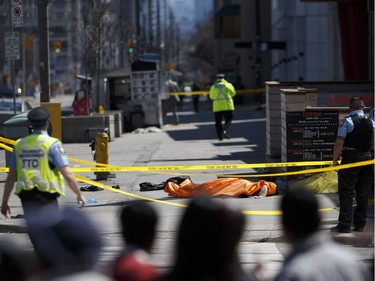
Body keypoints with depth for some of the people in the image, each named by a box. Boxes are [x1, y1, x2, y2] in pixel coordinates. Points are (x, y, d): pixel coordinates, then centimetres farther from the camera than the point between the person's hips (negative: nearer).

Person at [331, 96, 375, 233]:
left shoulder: (347, 121, -9)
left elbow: (339, 142, -13)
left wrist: (335, 160, -8)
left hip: (350, 158, -5)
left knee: (346, 192, -3)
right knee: (363, 193, 10)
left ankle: (345, 225, -7)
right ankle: (360, 224, 13)